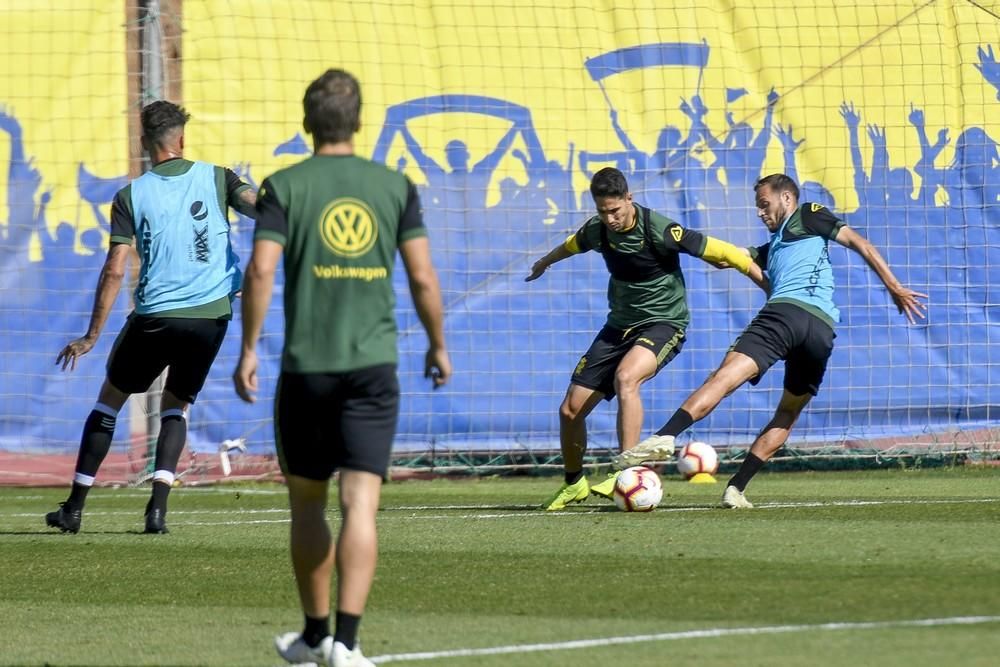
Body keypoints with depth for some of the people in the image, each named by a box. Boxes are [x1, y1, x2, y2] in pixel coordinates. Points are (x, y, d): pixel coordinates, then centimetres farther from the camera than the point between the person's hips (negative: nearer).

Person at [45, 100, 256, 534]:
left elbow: (114, 272, -4)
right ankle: (158, 507, -1)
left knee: (111, 397, 17)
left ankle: (75, 507, 17)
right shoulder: (215, 178, 3)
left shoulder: (132, 196, 0)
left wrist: (91, 337, 0)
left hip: (156, 316, -1)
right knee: (177, 406, 19)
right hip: (212, 315, 1)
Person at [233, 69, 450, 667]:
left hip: (306, 366, 0)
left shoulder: (285, 186, -1)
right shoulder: (395, 186, 4)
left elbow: (262, 270, -10)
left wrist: (248, 350, -2)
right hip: (374, 365, 0)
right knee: (361, 504, -5)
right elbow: (423, 276, 2)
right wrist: (438, 346, 15)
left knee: (307, 503, 15)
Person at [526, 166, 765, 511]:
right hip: (619, 325, 6)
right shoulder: (596, 230, -3)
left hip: (663, 323, -6)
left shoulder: (658, 230, -22)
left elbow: (719, 252, -18)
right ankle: (574, 484, 27)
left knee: (625, 377, -38)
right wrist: (545, 262, 45)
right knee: (570, 410, 2)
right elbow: (572, 245, 23)